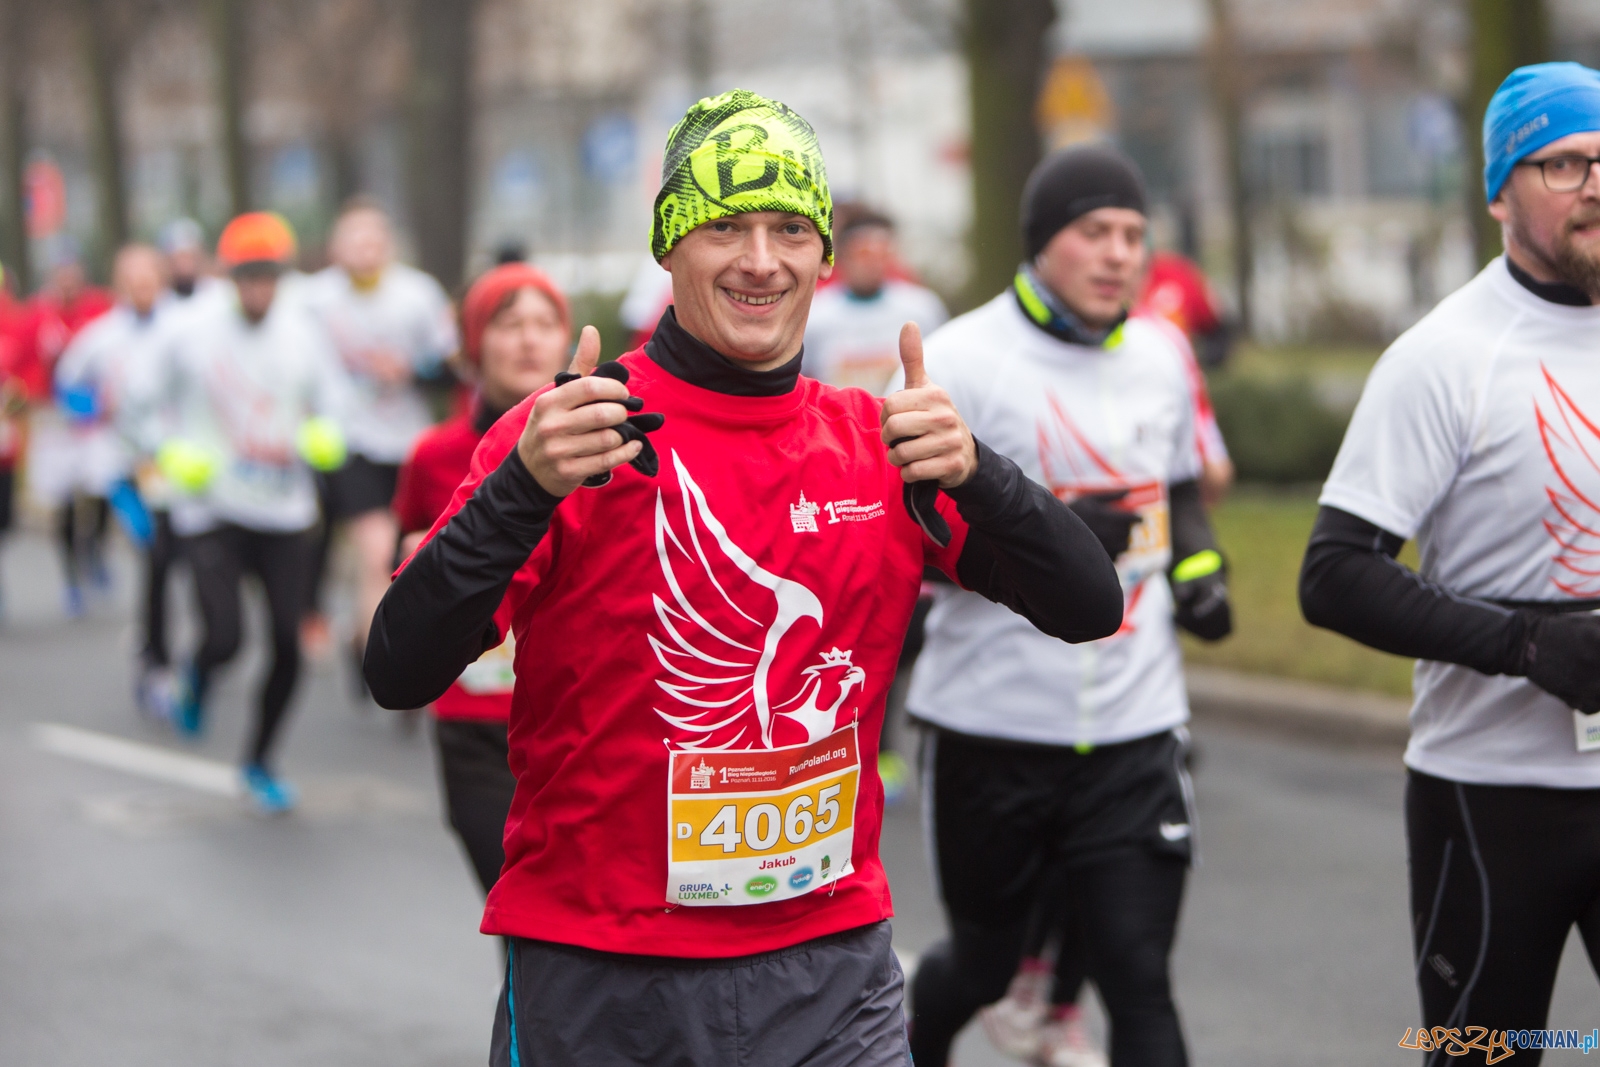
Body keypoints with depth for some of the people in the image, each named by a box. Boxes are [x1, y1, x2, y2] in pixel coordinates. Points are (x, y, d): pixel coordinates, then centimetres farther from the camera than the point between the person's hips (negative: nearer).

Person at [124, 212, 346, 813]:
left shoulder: (305, 332, 1)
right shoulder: (188, 334, -6)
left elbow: (332, 403, 12)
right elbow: (145, 400, 7)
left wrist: (322, 437, -9)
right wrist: (170, 453, -8)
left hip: (285, 512, 2)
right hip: (211, 510, -2)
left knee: (287, 646, -1)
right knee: (223, 638, -14)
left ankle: (259, 760, 21)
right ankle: (197, 681, 25)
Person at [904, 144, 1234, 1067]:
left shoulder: (1160, 358, 9)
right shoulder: (959, 362, -9)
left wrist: (1201, 565, 5)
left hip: (1136, 727, 3)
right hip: (993, 727, -3)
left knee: (1141, 983, -5)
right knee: (984, 964, 15)